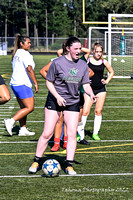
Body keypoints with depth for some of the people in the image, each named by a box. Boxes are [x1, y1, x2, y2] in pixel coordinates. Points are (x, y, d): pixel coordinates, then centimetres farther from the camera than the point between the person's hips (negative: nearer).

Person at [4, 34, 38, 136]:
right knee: (30, 107, -9)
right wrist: (36, 83, -18)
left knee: (24, 107, 14)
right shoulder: (24, 53, -12)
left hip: (15, 83, 10)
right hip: (23, 84, -10)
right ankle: (10, 121, -13)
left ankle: (23, 129, 13)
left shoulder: (16, 53, 18)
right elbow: (29, 69, -21)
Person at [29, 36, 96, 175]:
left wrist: (91, 94, -15)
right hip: (54, 101, -3)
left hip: (72, 103, 3)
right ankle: (36, 162, 10)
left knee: (72, 134, -4)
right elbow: (49, 82, -3)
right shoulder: (58, 62, -9)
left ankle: (69, 165, 2)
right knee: (47, 133, -4)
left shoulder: (83, 65, 4)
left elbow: (86, 84, 6)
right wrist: (58, 97, -15)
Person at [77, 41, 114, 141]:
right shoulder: (87, 61, -5)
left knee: (98, 111, 2)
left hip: (101, 89, 2)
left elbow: (111, 72, 19)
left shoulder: (104, 62, 3)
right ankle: (80, 132, 1)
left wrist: (107, 81, 6)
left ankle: (95, 133, 12)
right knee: (85, 112, -9)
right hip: (89, 89, -2)